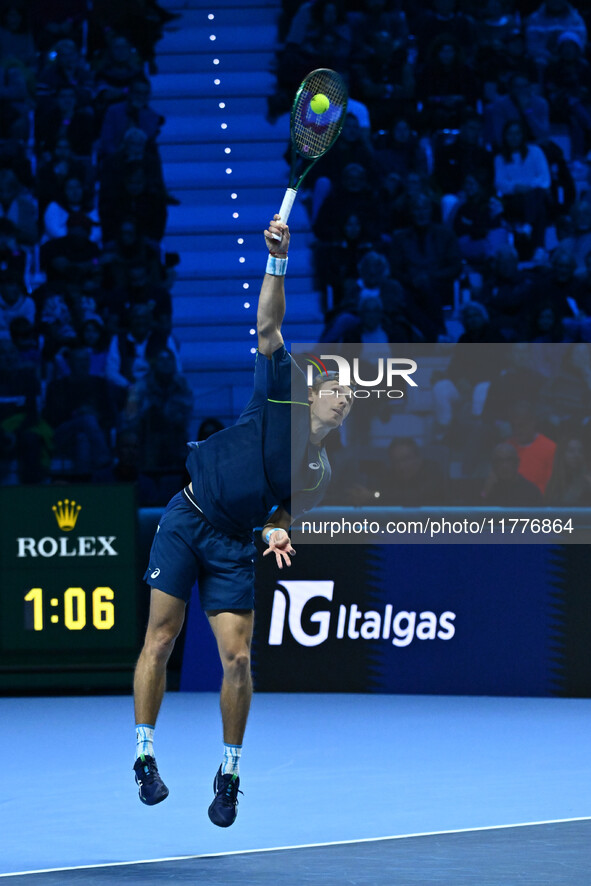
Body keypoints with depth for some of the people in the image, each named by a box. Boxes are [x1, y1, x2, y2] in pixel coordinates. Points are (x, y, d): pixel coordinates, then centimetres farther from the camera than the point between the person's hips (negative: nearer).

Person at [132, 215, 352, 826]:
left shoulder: (318, 473, 5)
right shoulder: (283, 395, -2)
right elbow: (268, 326, -8)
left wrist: (278, 531, -8)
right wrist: (278, 259, -20)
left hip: (233, 547, 2)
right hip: (186, 519, -2)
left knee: (237, 658, -6)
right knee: (160, 640, -5)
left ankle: (229, 774, 9)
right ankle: (145, 756, 7)